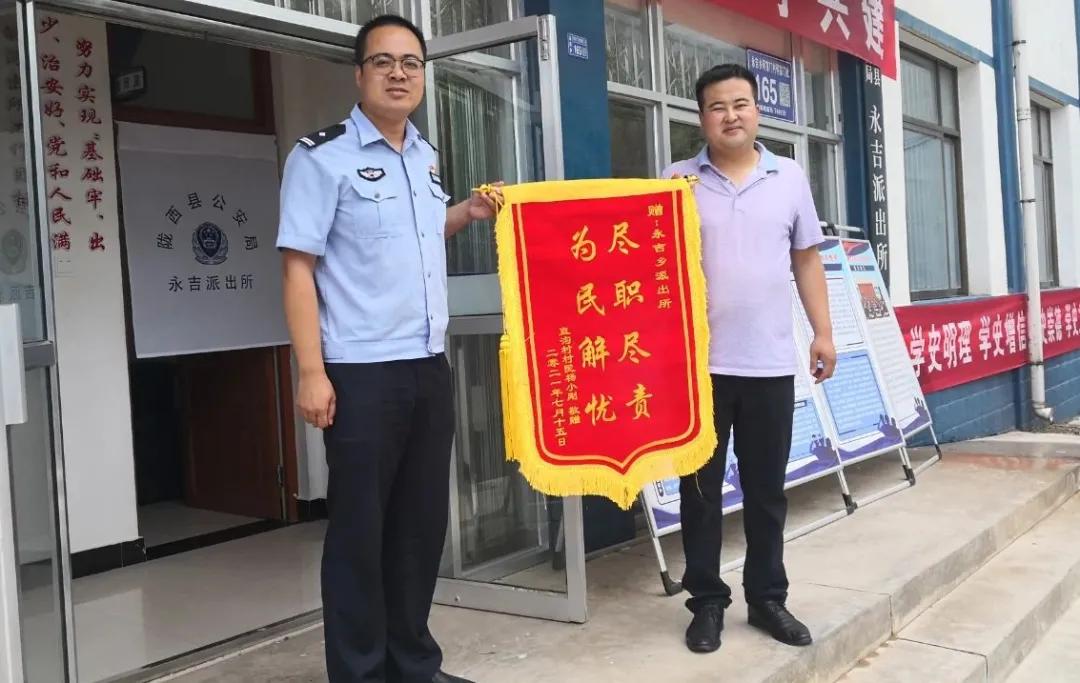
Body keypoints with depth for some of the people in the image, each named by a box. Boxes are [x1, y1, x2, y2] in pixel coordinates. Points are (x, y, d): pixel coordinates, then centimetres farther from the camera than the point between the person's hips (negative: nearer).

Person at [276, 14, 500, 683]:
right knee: (360, 529, 2)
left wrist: (465, 214, 11)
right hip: (361, 374, -6)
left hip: (430, 368, 7)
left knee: (423, 521, 12)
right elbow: (299, 266, -11)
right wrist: (313, 372, -17)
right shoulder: (322, 155, -6)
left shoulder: (425, 156, 14)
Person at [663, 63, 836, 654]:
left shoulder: (790, 178, 8)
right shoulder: (677, 180, 2)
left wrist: (823, 332, 7)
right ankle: (707, 601, 18)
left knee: (767, 488, 11)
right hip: (700, 360, -2)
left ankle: (767, 597, 24)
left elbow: (806, 259, 12)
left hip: (771, 361, 2)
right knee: (701, 486, 5)